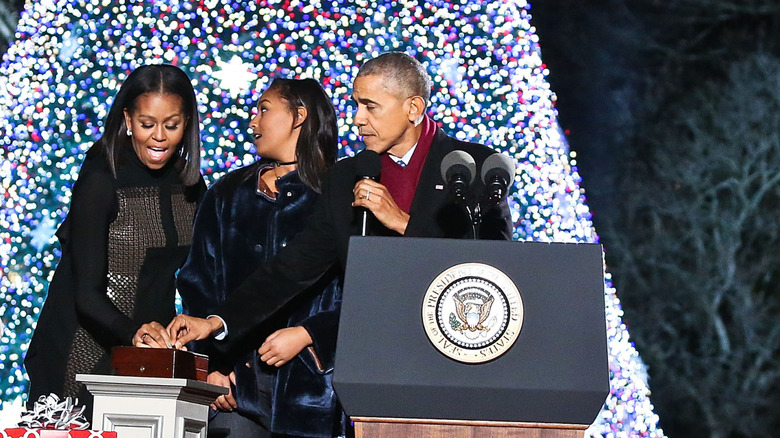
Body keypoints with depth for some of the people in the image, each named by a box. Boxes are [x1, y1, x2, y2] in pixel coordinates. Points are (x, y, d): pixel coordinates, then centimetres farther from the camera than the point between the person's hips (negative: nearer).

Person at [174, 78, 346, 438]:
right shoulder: (226, 195, 15)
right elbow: (198, 284, 9)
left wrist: (307, 334, -16)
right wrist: (211, 364, -3)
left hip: (308, 379, -2)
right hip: (236, 379, 2)